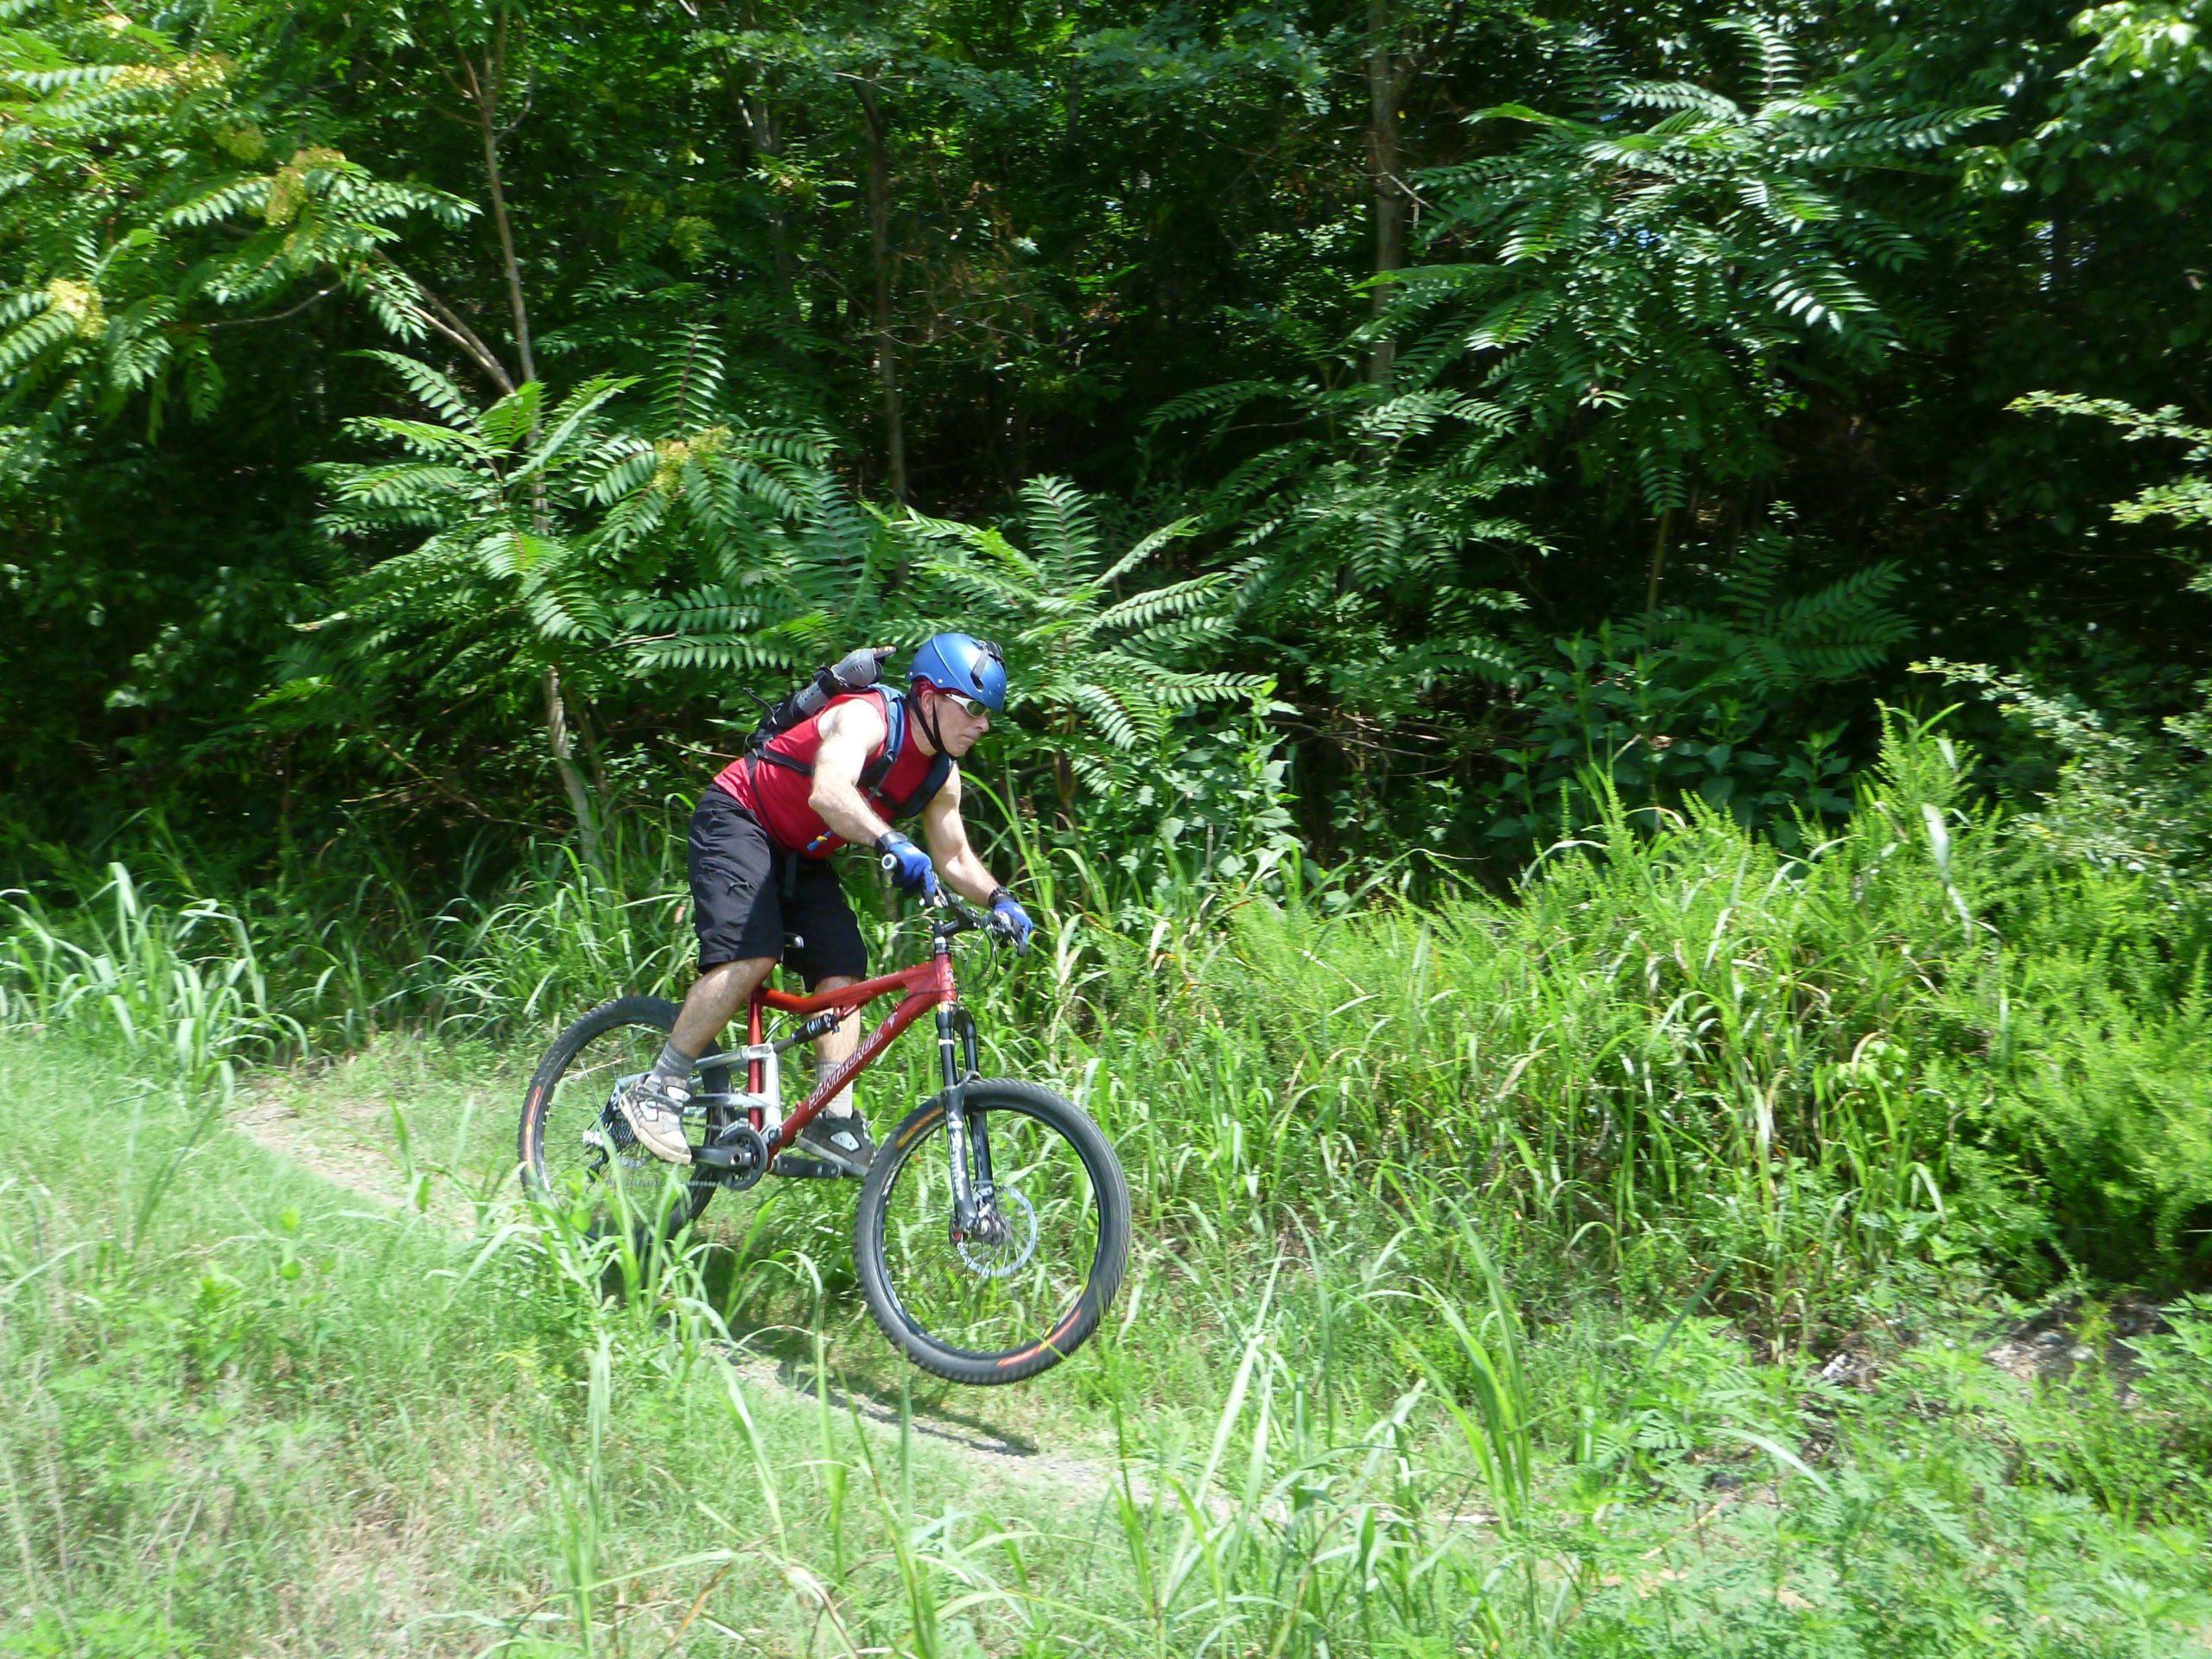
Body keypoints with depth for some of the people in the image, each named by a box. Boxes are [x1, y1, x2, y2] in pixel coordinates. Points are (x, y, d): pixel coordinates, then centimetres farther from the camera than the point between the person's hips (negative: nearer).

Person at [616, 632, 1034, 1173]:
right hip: (736, 820, -8)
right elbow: (828, 793, -44)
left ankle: (834, 1120, -3)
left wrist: (998, 899, -12)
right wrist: (892, 844, -59)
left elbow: (954, 859, 7)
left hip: (801, 856, 8)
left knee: (843, 972, -6)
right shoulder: (866, 718, -25)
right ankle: (656, 1089, -15)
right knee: (752, 954, -25)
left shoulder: (941, 775, -1)